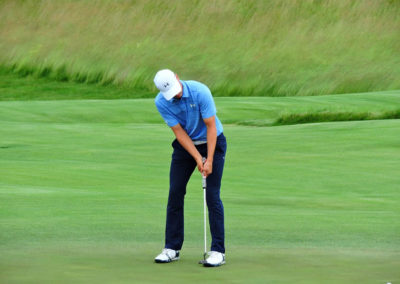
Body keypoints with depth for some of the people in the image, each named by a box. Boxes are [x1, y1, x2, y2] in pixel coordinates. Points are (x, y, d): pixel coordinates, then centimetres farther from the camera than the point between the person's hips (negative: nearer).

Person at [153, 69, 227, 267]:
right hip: (185, 145, 4)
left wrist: (209, 160, -24)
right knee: (175, 193, -1)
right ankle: (172, 248, 6)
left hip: (212, 142, -4)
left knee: (212, 196, -11)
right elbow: (179, 132, -12)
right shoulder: (161, 102, -15)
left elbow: (211, 126, -21)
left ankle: (218, 251, -10)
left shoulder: (200, 91, -26)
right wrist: (197, 158, -19)